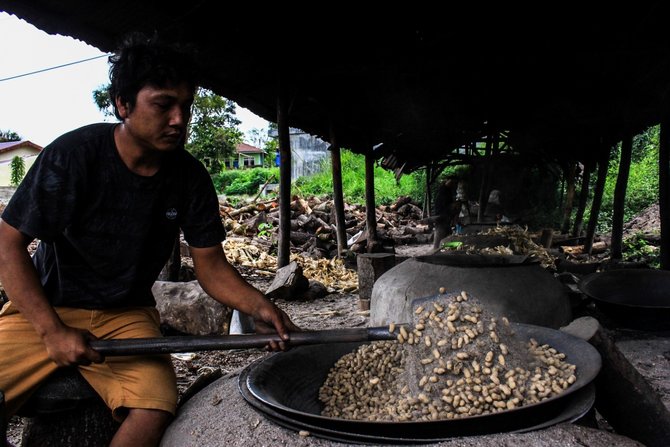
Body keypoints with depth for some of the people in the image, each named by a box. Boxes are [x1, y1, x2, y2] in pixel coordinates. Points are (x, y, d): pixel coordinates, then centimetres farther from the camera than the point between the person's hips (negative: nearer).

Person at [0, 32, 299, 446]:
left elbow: (212, 267, -3)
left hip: (127, 316, 2)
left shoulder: (190, 178, -8)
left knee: (155, 409, -24)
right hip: (43, 308, -1)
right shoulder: (73, 154, -15)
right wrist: (53, 331, -19)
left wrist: (257, 304, -23)